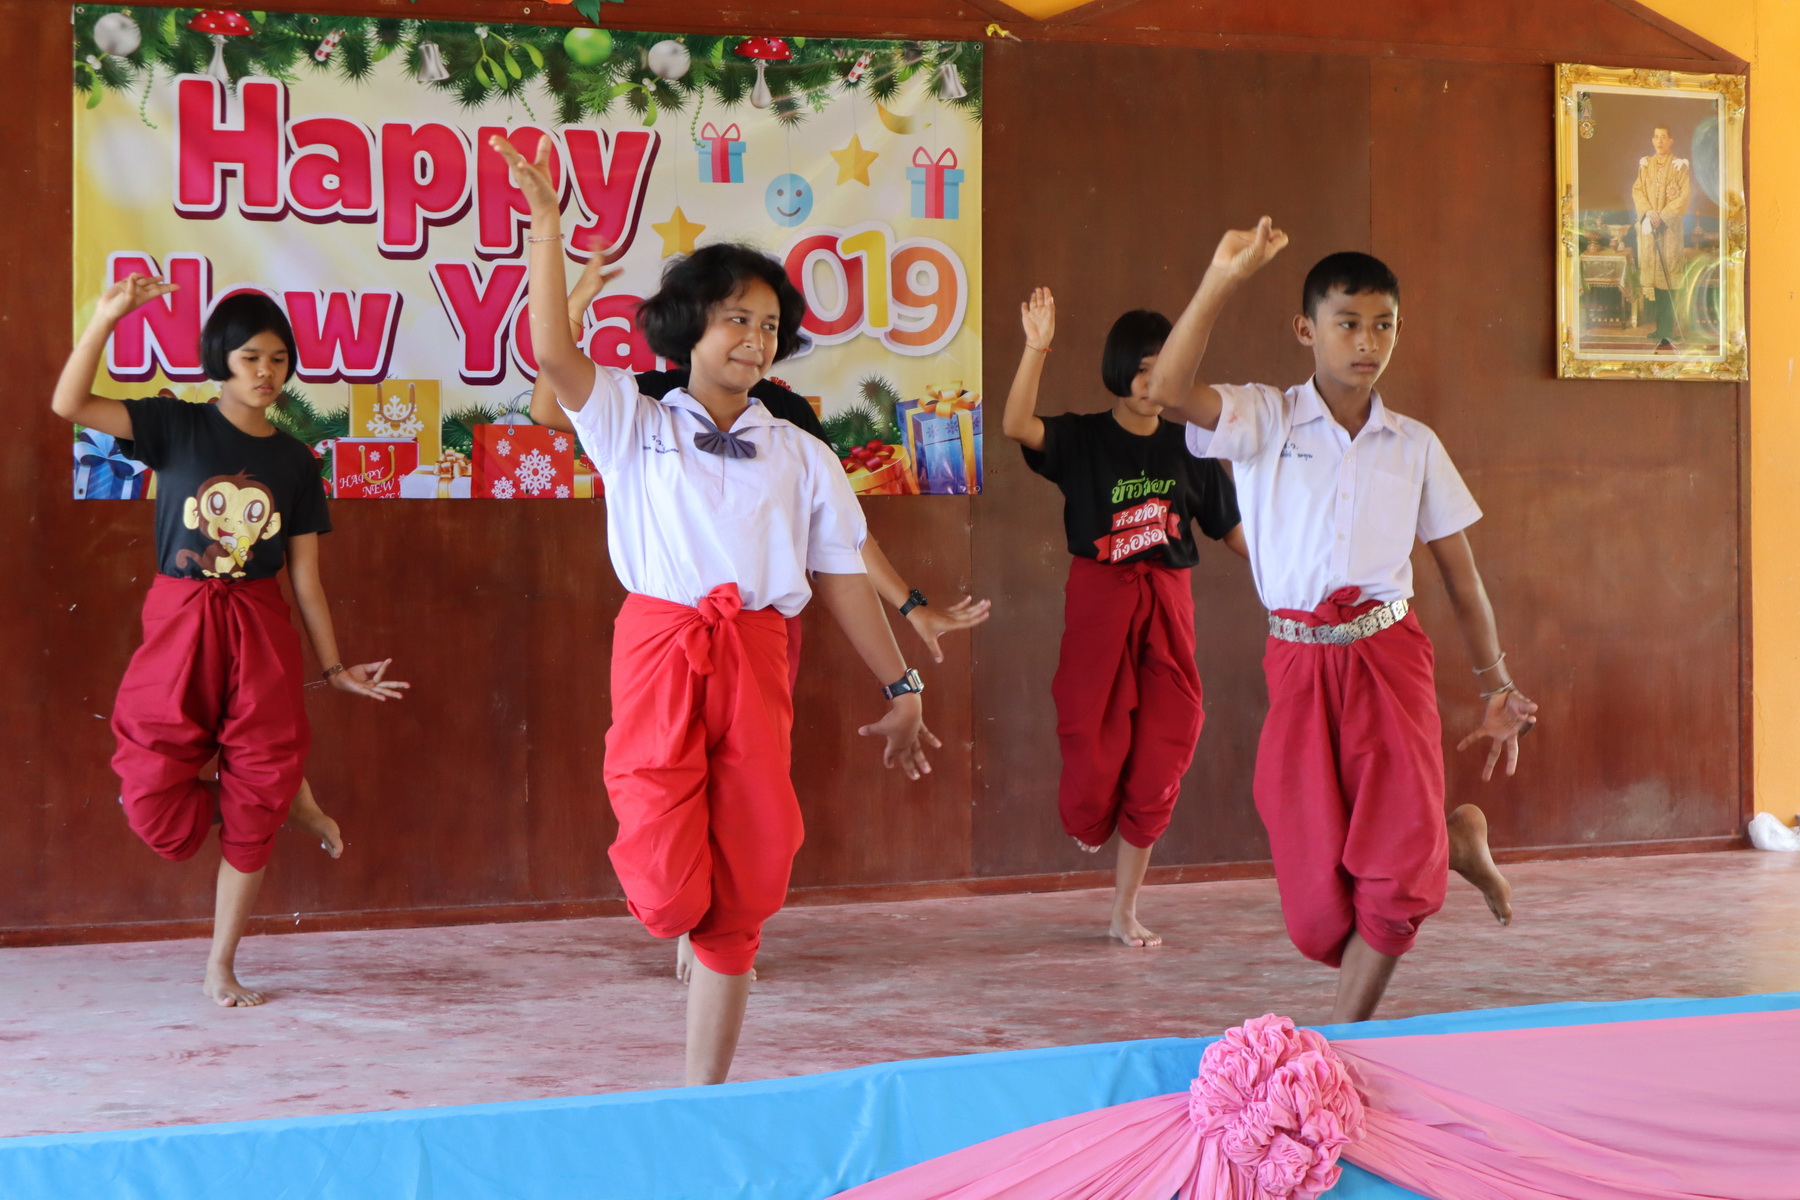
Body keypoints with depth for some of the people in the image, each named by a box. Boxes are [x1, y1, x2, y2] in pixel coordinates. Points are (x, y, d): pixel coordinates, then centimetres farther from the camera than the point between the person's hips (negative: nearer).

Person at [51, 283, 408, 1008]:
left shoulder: (294, 461, 7)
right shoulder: (176, 427, 0)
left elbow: (305, 577, 10)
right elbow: (69, 405, -14)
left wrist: (334, 668, 9)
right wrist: (107, 318, -24)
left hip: (261, 634, 2)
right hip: (179, 625, -2)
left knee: (255, 800, 2)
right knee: (154, 795, -8)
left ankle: (221, 966, 15)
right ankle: (292, 804, 23)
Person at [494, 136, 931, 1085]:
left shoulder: (802, 458, 18)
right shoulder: (634, 424, 12)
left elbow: (842, 578, 19)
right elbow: (553, 352, -2)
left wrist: (900, 687, 18)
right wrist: (547, 226, -9)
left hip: (755, 658, 2)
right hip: (659, 648, -2)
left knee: (740, 894, 2)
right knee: (668, 889, -17)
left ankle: (704, 1095, 11)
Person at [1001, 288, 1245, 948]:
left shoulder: (1187, 449, 7)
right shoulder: (1082, 439, -2)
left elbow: (1231, 525, 15)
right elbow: (1016, 426, -21)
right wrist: (1035, 350, -32)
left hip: (1168, 604, 3)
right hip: (1099, 601, -3)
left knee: (1159, 754, 2)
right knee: (1095, 739, -7)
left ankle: (1125, 910, 13)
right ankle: (1086, 818, 33)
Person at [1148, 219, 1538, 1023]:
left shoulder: (1414, 446, 8)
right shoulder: (1264, 422, 1)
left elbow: (1461, 574, 14)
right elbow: (1167, 391, -18)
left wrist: (1496, 686, 13)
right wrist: (1223, 280, -22)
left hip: (1388, 659, 1)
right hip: (1297, 665, -1)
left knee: (1393, 870, -9)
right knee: (1319, 883, 2)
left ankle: (1341, 1038, 8)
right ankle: (1451, 841, 33)